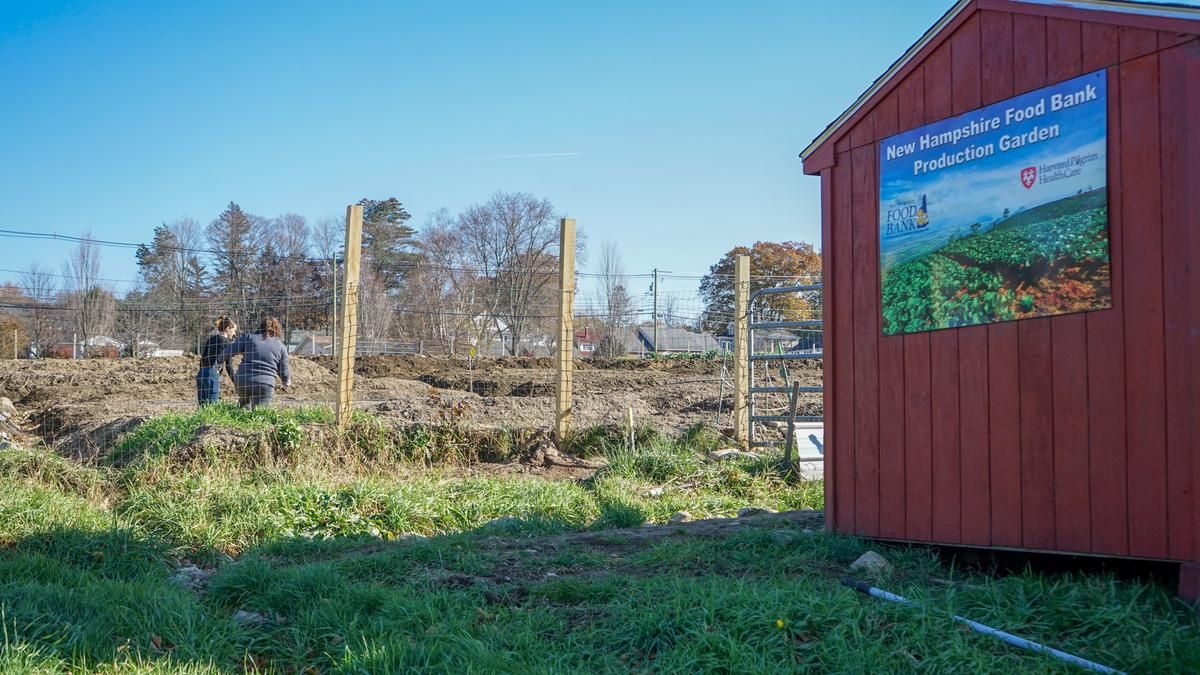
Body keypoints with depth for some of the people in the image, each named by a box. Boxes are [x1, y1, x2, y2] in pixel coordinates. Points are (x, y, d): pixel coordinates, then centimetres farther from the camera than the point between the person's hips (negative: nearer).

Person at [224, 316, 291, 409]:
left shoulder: (249, 337, 5)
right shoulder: (281, 347, 8)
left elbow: (228, 351, 2)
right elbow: (283, 371, 14)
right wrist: (286, 383, 34)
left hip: (242, 381, 1)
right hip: (265, 385, -1)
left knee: (244, 401, 29)